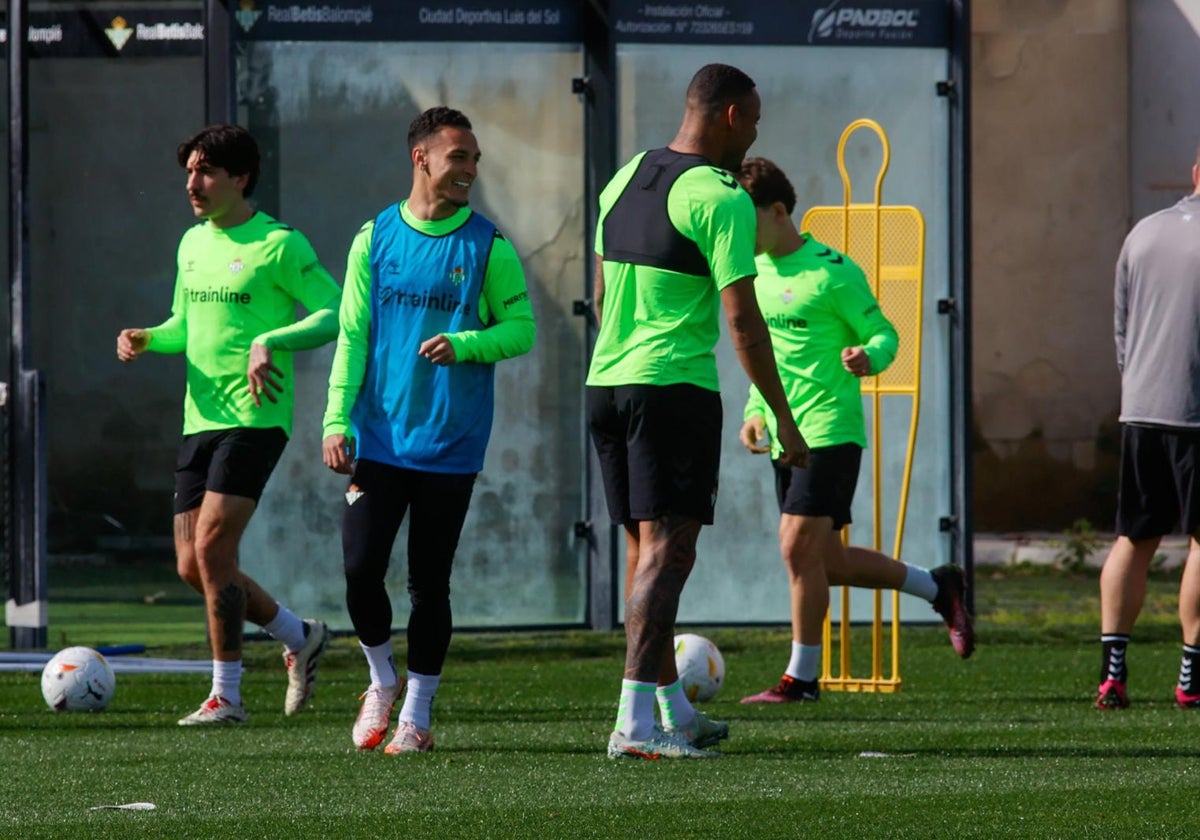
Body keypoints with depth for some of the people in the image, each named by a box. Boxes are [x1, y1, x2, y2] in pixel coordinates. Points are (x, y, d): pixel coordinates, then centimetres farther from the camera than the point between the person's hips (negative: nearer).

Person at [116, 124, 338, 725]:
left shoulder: (278, 245, -8)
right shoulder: (192, 243, 15)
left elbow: (335, 314, -11)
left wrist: (270, 343, -24)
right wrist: (146, 338, 6)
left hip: (255, 419, -8)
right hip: (200, 420, 8)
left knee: (212, 545, -16)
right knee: (192, 566, 5)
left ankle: (226, 695, -7)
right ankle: (298, 636, 26)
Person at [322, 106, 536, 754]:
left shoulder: (488, 246, 0)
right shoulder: (376, 237, 4)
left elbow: (520, 329, 1)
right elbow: (351, 333, 5)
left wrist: (462, 344, -18)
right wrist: (336, 419, -3)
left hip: (450, 444, -1)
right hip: (378, 438, 1)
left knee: (429, 582, 2)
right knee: (360, 569, -5)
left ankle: (416, 715, 13)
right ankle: (382, 681, 21)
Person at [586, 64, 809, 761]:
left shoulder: (624, 180, 13)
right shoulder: (720, 199, -11)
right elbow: (741, 320, -14)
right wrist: (784, 417, -8)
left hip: (606, 382, 8)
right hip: (677, 387, -8)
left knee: (643, 548, 15)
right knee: (667, 550, -10)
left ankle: (672, 706, 24)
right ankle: (635, 721, -19)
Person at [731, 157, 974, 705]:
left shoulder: (830, 271, -11)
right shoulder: (757, 270, 12)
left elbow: (884, 333, -7)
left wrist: (868, 358, -29)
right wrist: (757, 412, 14)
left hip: (830, 429, -8)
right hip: (786, 435, 8)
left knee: (798, 545, -14)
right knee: (826, 561, 9)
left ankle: (802, 677, -5)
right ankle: (938, 587, 28)